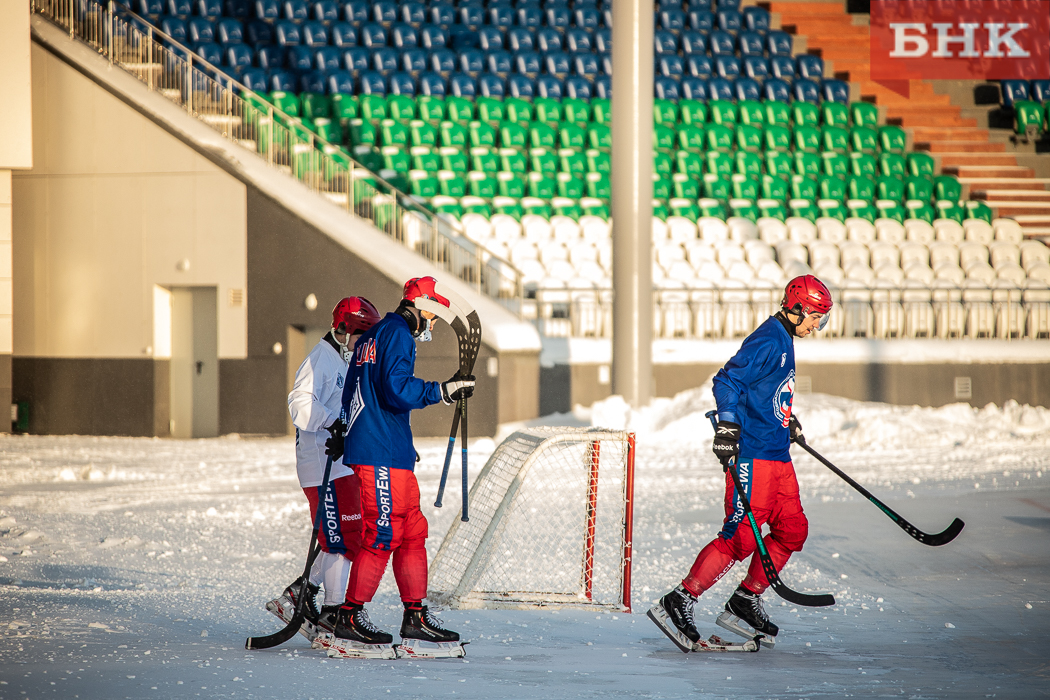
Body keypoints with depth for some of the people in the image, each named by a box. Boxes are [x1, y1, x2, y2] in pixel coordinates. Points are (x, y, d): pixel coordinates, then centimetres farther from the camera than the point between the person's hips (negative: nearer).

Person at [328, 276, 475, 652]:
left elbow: (351, 398, 25)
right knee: (383, 534, -8)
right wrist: (443, 390, -15)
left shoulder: (370, 338, 22)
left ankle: (415, 617, 10)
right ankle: (350, 617, -5)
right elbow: (397, 389, -20)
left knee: (412, 531, 10)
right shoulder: (397, 334, -7)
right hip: (382, 455, -10)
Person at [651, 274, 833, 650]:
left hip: (777, 454, 11)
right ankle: (681, 600, -10)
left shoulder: (784, 341, 18)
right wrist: (728, 426, -28)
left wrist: (788, 419, 37)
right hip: (752, 453, -11)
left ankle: (745, 601, 15)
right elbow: (727, 381, -21)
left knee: (793, 529, 9)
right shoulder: (768, 340, -13)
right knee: (742, 535, -14)